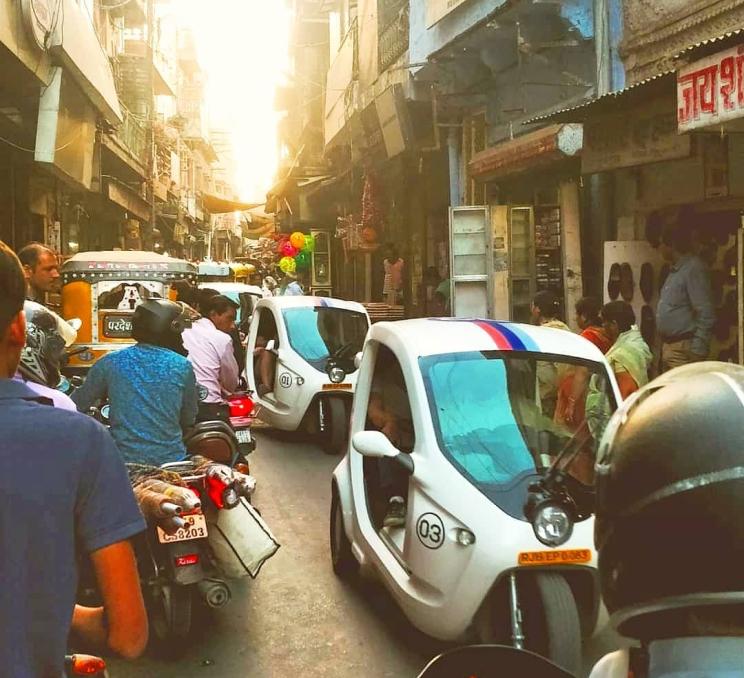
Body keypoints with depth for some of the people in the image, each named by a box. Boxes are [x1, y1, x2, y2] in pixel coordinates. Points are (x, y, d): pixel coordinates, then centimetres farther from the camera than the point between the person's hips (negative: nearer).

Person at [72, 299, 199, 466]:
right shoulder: (182, 366, -5)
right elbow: (189, 419, 6)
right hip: (171, 461, -1)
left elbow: (76, 406, 6)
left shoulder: (110, 362, -3)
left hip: (123, 461, 1)